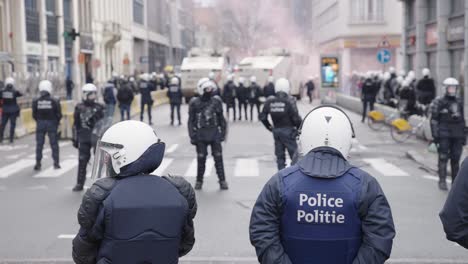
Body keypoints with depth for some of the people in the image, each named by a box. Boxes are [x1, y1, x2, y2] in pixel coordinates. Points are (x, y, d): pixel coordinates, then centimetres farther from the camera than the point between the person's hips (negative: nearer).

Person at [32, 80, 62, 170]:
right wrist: (56, 123, 9)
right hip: (52, 124, -1)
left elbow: (34, 115, -2)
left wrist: (39, 121, 13)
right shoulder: (54, 101, -9)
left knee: (39, 144, 7)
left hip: (40, 124, 1)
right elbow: (59, 114, -7)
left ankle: (38, 164, 8)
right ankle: (56, 163, 8)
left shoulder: (36, 102, -4)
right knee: (54, 144, 7)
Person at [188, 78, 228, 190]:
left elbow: (221, 119, 9)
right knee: (201, 159, 5)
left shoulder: (216, 101, 2)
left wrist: (223, 133, 4)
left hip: (215, 134, 1)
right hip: (201, 135, -1)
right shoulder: (195, 103, -3)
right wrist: (192, 136, -5)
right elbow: (191, 121, 0)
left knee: (218, 158, 2)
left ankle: (222, 180, 9)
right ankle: (199, 180, 18)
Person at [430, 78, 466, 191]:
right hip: (444, 134, -4)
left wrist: (464, 136, 13)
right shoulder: (439, 102, -4)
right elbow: (434, 119, -6)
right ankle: (442, 181, -1)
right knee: (443, 158, -5)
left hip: (457, 135, 4)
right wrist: (435, 135, -11)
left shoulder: (459, 102, 12)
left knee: (456, 159, 6)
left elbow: (462, 120, 16)